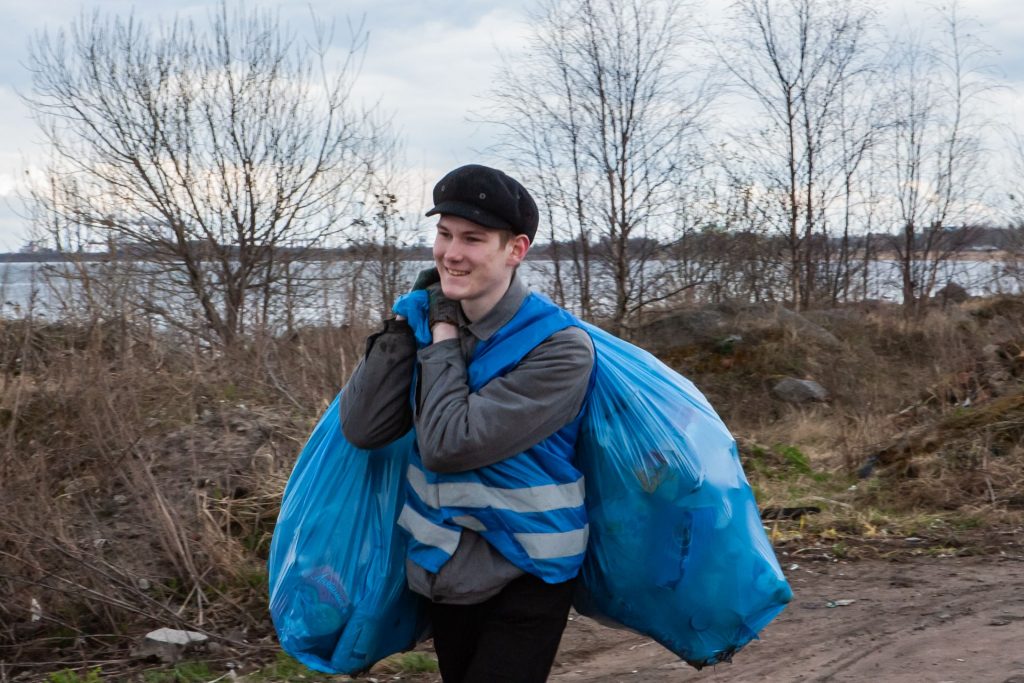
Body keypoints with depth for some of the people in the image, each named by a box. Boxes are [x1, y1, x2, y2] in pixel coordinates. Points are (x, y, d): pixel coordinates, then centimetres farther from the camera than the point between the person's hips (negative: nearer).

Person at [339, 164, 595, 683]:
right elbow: (362, 429, -10)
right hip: (441, 573, 6)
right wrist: (410, 319, -12)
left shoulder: (559, 347, -20)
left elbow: (448, 445, -27)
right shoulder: (434, 321, -1)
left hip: (523, 582, -6)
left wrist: (442, 332, -16)